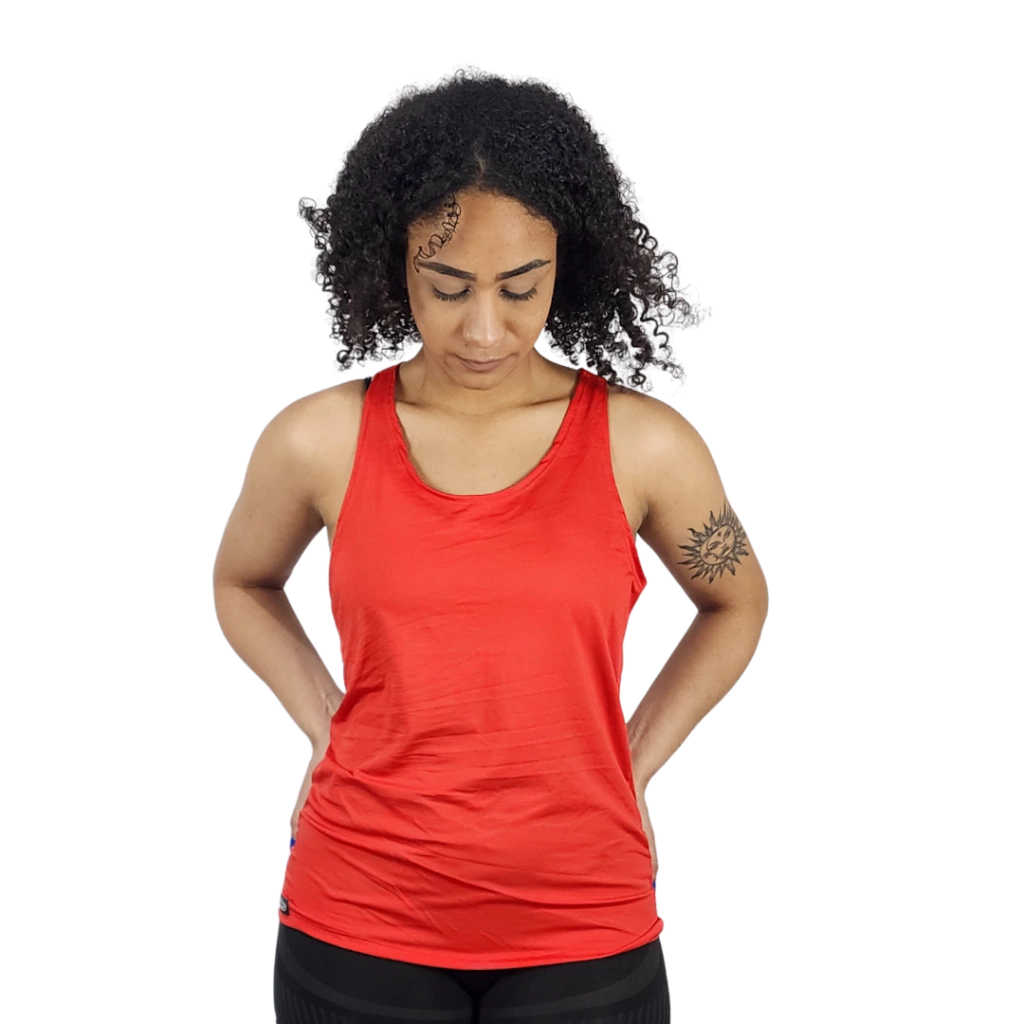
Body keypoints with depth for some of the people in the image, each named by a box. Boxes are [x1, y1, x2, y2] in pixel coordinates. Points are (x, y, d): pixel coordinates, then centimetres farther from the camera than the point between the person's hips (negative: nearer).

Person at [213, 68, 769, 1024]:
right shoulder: (318, 440, -5)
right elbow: (242, 584, 15)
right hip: (358, 924, 1)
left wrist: (631, 763, 3)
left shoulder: (644, 445, -6)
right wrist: (326, 728, 4)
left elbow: (737, 602, 11)